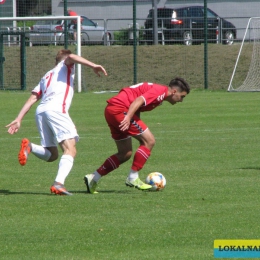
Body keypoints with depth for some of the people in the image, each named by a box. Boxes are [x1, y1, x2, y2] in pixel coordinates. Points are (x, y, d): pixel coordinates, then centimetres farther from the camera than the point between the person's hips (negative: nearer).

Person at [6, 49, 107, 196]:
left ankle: (29, 146, -15)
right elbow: (71, 57, -5)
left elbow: (33, 98, 25)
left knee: (51, 155, 13)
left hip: (40, 112, 7)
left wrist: (19, 120, 21)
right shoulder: (65, 66, 19)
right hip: (56, 109, -7)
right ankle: (59, 183, -33)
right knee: (70, 150, -13)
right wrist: (93, 66, -13)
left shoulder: (47, 76, 34)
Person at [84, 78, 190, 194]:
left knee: (125, 154, 15)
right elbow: (139, 100, -23)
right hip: (120, 109, -11)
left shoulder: (158, 91, 21)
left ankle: (93, 178, 16)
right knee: (149, 141, -8)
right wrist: (128, 117, -33)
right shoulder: (161, 91, -9)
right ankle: (133, 178, -4)